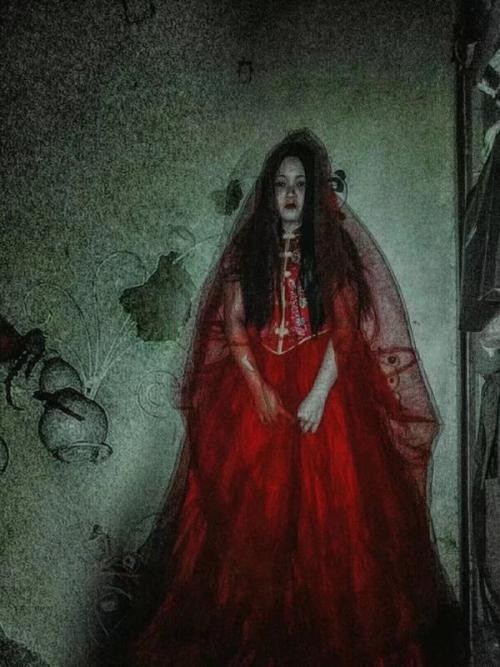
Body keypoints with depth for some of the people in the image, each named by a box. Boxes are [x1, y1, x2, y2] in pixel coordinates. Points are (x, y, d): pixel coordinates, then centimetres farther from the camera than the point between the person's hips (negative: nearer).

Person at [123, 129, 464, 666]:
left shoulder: (334, 249, 5)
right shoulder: (247, 251, 8)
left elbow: (345, 328, -3)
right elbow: (233, 325, 2)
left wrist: (319, 392, -16)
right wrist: (259, 388, -11)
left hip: (322, 388, -1)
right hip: (256, 389, 1)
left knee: (327, 505, -4)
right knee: (250, 506, -2)